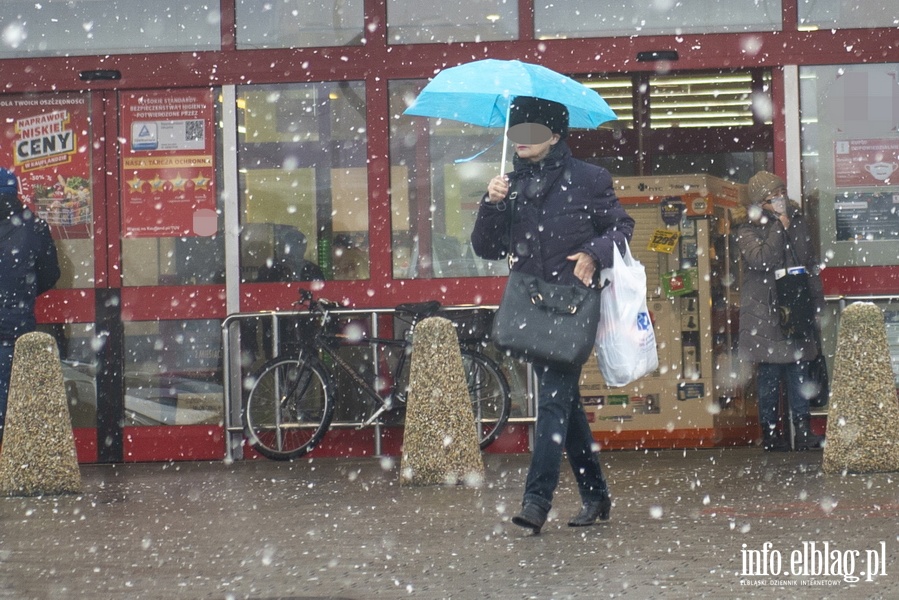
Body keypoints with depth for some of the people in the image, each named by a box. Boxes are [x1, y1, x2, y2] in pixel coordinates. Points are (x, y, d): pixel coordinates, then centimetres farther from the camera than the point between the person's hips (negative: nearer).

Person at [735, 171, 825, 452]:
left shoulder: (797, 220, 11)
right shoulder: (747, 228, -3)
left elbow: (810, 262, 18)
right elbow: (760, 260, -20)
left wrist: (816, 299, 14)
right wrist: (779, 226, -16)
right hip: (764, 310, -4)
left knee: (799, 370, 1)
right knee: (769, 372, -2)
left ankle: (803, 431, 3)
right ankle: (771, 432, 5)